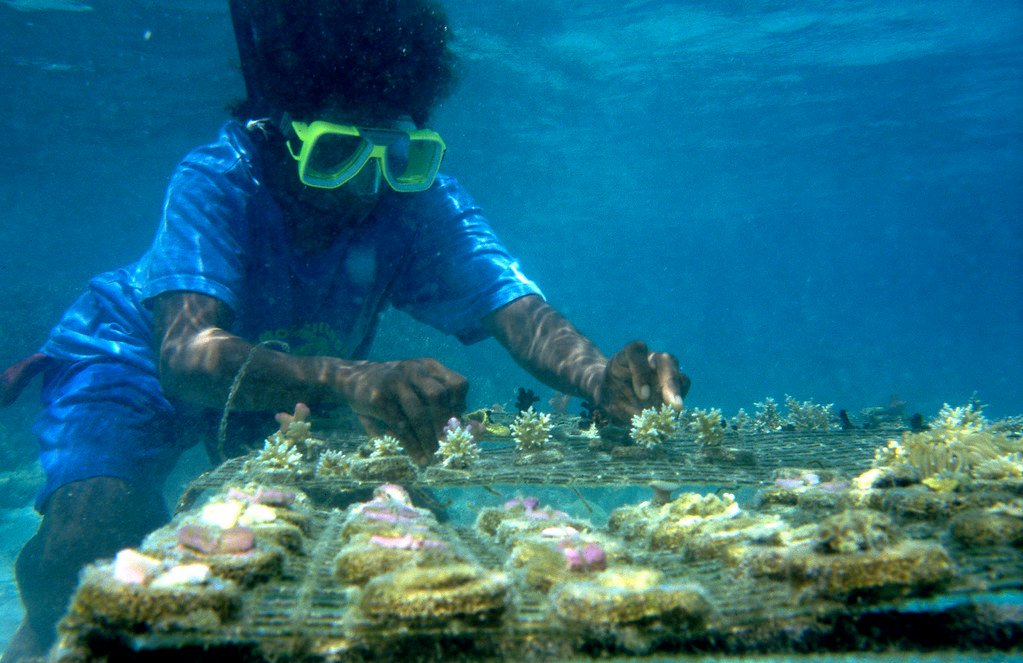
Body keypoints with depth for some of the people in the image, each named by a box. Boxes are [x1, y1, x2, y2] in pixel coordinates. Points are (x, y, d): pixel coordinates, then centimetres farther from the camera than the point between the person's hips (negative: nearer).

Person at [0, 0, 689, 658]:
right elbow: (187, 354, -48)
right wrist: (351, 379, -66)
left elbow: (520, 312, -37)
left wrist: (600, 376, -60)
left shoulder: (423, 206, -26)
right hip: (132, 366, -4)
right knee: (95, 537, -28)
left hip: (289, 380, 5)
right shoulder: (216, 181, -34)